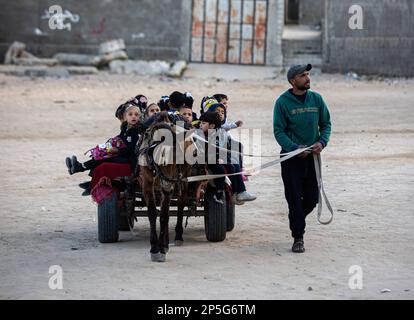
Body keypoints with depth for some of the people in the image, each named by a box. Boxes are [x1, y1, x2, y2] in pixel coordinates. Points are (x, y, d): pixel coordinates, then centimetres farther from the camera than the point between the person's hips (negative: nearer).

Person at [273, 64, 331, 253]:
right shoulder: (283, 102, -8)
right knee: (294, 199, -4)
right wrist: (295, 148, -21)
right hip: (291, 157, -4)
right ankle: (298, 238, 4)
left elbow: (326, 124, 11)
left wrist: (322, 142, -9)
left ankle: (297, 219, 37)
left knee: (312, 199, 8)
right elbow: (279, 131, -8)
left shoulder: (316, 99, 4)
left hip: (312, 155, 4)